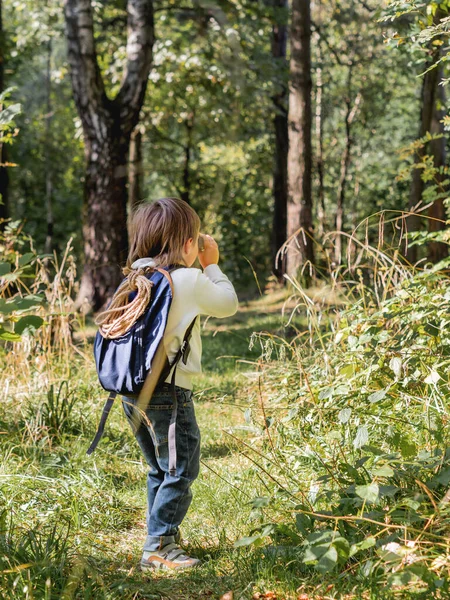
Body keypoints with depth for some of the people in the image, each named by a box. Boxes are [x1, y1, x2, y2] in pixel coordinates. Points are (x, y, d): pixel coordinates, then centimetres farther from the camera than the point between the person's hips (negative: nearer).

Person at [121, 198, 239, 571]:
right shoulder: (190, 280, -13)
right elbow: (228, 305, 1)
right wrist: (212, 265, 13)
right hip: (170, 393, -8)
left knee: (159, 470, 21)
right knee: (180, 473, 3)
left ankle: (164, 536, 31)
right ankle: (158, 547, 3)